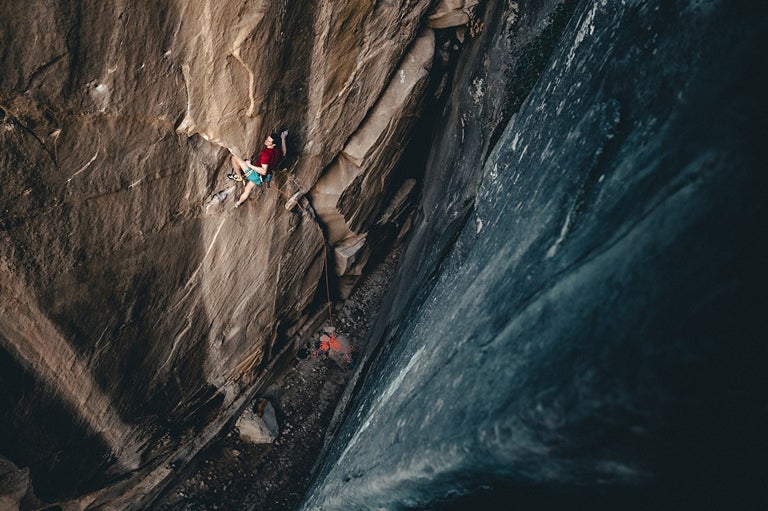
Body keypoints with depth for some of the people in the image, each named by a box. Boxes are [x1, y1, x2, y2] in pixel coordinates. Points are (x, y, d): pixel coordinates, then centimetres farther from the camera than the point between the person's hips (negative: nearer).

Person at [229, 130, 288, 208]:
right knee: (248, 189, 34)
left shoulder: (265, 153, -34)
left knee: (235, 158, -3)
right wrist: (283, 139, 18)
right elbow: (284, 153, 15)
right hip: (263, 177, 8)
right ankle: (238, 203, 53)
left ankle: (239, 176, 17)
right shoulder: (277, 151, -11)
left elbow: (264, 171, -37)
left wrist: (250, 165, -29)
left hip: (256, 174, -8)